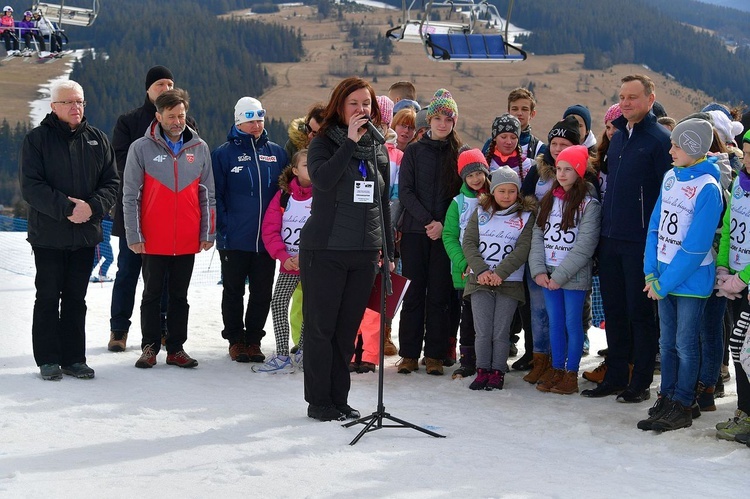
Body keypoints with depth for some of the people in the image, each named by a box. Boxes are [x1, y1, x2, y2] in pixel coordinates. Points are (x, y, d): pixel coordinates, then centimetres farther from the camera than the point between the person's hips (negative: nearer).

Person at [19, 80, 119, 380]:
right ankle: (48, 360, 12)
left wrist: (92, 206, -14)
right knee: (48, 298, 4)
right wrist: (65, 208, -21)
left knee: (76, 299, 9)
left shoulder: (98, 140, 7)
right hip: (48, 235, -3)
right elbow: (31, 186, -11)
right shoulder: (37, 139, -3)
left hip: (85, 235, 3)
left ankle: (73, 358, 16)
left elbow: (111, 183, 4)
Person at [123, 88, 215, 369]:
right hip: (153, 240, -2)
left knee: (180, 296, 10)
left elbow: (207, 195, 8)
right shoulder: (141, 148, -4)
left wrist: (208, 233, 4)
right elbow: (130, 196, -3)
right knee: (152, 295, 7)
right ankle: (150, 347, 17)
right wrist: (134, 236, -7)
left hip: (188, 240, 2)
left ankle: (176, 348, 18)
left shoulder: (200, 148, 4)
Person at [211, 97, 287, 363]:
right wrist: (224, 226, -11)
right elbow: (215, 194, -3)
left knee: (262, 292, 8)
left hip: (267, 238, 3)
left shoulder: (277, 153, 8)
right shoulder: (223, 154, -2)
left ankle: (253, 339, 20)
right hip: (235, 239, -3)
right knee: (233, 291, 8)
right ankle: (235, 339, 19)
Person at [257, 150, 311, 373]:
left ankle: (301, 351, 22)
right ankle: (282, 356, -1)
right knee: (278, 303, -6)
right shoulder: (283, 195, 2)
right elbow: (270, 229, 0)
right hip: (289, 263, 2)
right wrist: (284, 256, -13)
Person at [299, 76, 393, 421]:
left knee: (348, 328, 9)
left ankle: (339, 398, 17)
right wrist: (350, 141, -22)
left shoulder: (378, 150, 12)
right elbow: (322, 179, -24)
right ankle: (318, 401, 9)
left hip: (365, 251, 4)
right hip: (325, 249, -4)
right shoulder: (324, 143, -3)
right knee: (321, 326, 0)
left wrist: (387, 250, 15)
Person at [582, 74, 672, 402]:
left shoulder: (659, 139, -9)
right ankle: (615, 376, 21)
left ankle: (641, 382, 11)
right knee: (614, 310, 12)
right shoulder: (618, 136, 14)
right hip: (610, 240, 7)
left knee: (641, 313, 1)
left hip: (641, 242, -7)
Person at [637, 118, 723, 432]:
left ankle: (682, 407, 14)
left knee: (685, 345, 4)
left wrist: (664, 283, -15)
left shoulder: (708, 188, -17)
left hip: (691, 279, -6)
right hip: (664, 277, 6)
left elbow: (696, 247, -19)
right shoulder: (671, 177, 3)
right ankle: (665, 400, 24)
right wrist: (651, 273, -1)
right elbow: (656, 226, 7)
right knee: (667, 342, 14)